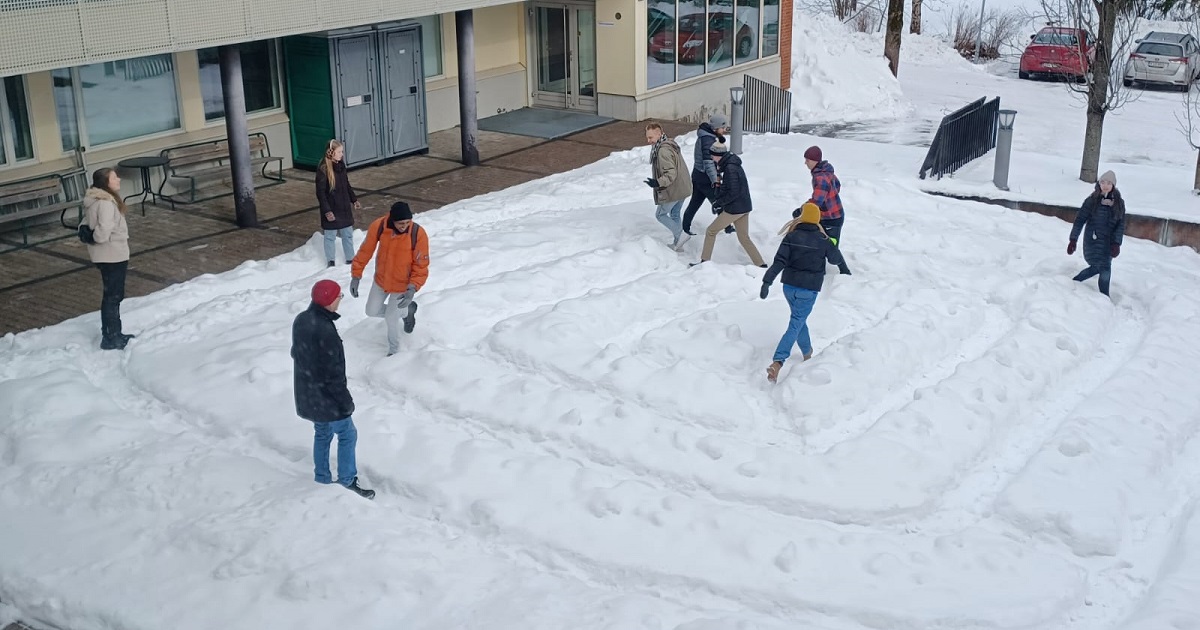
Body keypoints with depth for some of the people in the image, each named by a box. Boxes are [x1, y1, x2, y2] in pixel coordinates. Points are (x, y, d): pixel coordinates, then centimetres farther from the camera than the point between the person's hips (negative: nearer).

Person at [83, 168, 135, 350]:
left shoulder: (95, 200, 9)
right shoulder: (105, 203, -24)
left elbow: (86, 224, 15)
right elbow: (103, 231, -31)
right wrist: (97, 238, -12)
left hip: (110, 255, 10)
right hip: (112, 255, -10)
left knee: (111, 295, 20)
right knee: (114, 296, 0)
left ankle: (111, 334, 32)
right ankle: (111, 339, 7)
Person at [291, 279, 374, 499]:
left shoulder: (301, 320, -2)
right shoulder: (324, 331, -31)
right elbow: (333, 373, -26)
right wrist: (346, 400, -15)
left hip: (307, 394, 9)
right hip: (326, 397, -9)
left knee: (322, 434, 21)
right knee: (347, 434, 7)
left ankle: (322, 479, 30)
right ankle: (348, 482, 14)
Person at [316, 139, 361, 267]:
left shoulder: (341, 165, 3)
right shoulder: (323, 169, -18)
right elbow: (320, 192, -18)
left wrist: (354, 199, 18)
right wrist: (327, 211, -20)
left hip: (344, 207, 6)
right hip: (331, 210, -6)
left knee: (348, 234, 13)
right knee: (330, 236, 7)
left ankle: (350, 259, 26)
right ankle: (330, 262, 20)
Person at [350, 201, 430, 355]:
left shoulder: (418, 234, -29)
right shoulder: (378, 226, -23)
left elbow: (421, 265, -20)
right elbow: (365, 251, -10)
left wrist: (413, 288, -29)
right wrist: (356, 276, -8)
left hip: (402, 285, -4)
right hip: (380, 280, 4)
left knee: (391, 318, 3)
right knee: (372, 311, 17)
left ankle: (394, 350, 33)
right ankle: (407, 311, 41)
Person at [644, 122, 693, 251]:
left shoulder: (663, 151, -23)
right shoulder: (670, 145, 9)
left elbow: (671, 173, -28)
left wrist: (658, 183, -38)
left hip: (673, 191, -10)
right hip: (682, 188, 10)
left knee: (660, 214, 7)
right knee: (674, 214, 21)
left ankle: (681, 234, 1)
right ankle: (677, 243, 28)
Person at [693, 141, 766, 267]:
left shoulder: (730, 169, -21)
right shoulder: (732, 165, 10)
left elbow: (733, 193, -23)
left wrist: (718, 203, -13)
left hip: (734, 209, -9)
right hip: (744, 207, 9)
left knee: (710, 232, 5)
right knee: (744, 238, 15)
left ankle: (705, 261, 12)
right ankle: (761, 265, 13)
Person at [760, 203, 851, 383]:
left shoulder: (791, 237, -5)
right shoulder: (823, 240, -5)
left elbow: (779, 261, -14)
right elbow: (835, 258, 13)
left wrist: (767, 282, -17)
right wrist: (845, 270, 34)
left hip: (789, 286, 3)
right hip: (809, 290, -3)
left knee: (799, 319, 24)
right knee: (795, 325, -5)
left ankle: (807, 352, 42)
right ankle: (777, 362, -21)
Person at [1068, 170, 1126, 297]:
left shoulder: (1119, 203, 3)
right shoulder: (1092, 200, -6)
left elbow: (1121, 224, 3)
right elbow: (1080, 220, -5)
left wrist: (1116, 243, -8)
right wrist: (1073, 240, -9)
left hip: (1108, 242, 4)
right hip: (1093, 240, -4)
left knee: (1097, 267, 6)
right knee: (1105, 269, -9)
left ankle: (1075, 281, 27)